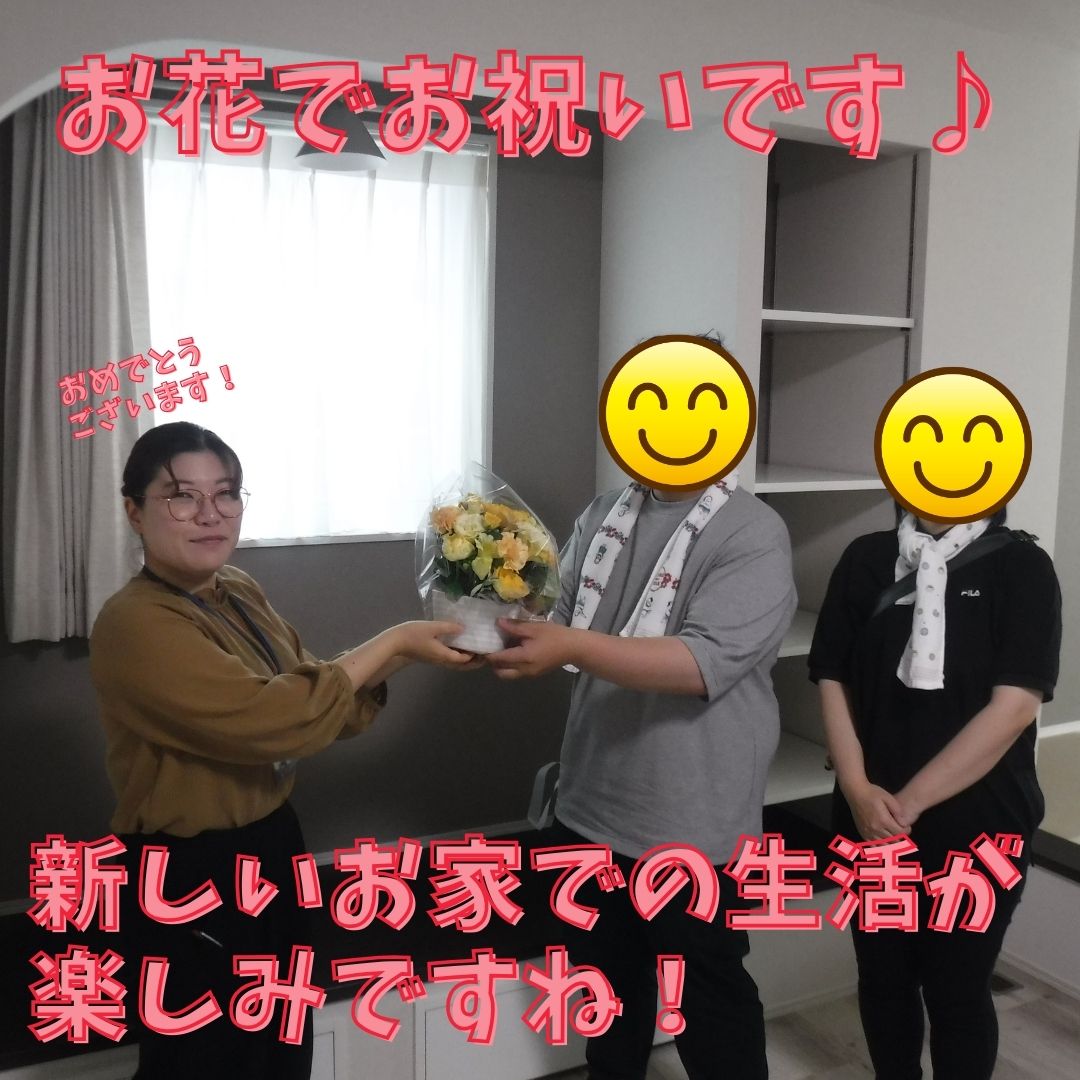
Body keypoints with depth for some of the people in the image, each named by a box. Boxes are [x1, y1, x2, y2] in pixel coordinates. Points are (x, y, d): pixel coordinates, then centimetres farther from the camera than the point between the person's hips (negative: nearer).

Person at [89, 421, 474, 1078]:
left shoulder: (240, 593, 3)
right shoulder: (135, 624, -24)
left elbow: (312, 697, 7)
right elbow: (275, 718, -30)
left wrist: (401, 655, -8)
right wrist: (392, 641, -22)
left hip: (270, 846, 8)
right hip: (187, 877, -8)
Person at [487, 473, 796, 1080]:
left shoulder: (753, 536, -16)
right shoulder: (601, 517, 5)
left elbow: (703, 662, -26)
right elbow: (558, 619, 6)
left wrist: (575, 648, -34)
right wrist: (505, 633, -15)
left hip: (690, 830, -6)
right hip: (591, 809, 6)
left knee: (708, 1000, 14)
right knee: (608, 981, 25)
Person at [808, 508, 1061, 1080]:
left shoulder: (1020, 566, -8)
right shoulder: (866, 559, 2)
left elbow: (1012, 707, -14)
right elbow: (832, 681, 2)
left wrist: (910, 800, -16)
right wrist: (858, 790, -11)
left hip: (975, 826, -3)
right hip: (872, 819, 3)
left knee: (957, 989, 9)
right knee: (882, 977, 15)